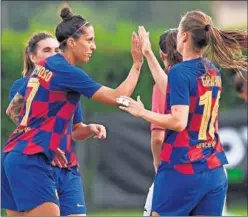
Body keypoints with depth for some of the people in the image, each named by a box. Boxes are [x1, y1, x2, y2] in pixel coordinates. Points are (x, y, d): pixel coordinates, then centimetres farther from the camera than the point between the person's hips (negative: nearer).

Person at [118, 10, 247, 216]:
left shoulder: (181, 71, -13)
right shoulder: (213, 72, 10)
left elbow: (178, 122, -19)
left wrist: (142, 112, -7)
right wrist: (149, 55, 32)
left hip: (182, 170, -6)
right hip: (215, 172, 7)